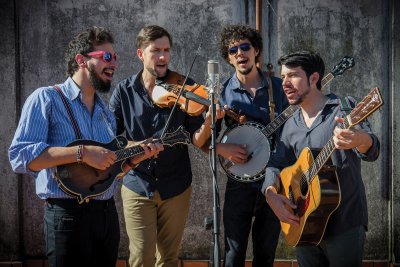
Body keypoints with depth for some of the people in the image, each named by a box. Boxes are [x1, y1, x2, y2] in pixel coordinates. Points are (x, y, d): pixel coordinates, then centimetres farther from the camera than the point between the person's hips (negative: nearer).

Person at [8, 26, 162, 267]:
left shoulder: (105, 112, 16)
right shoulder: (46, 99, -7)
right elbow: (20, 157, -19)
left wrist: (135, 158, 2)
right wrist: (82, 153, -23)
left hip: (108, 213, 7)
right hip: (68, 216, -7)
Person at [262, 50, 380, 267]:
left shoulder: (343, 107, -5)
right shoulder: (291, 125, 13)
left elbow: (370, 151, -19)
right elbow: (276, 165, 13)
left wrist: (360, 139, -44)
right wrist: (271, 194, -10)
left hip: (344, 226, -5)